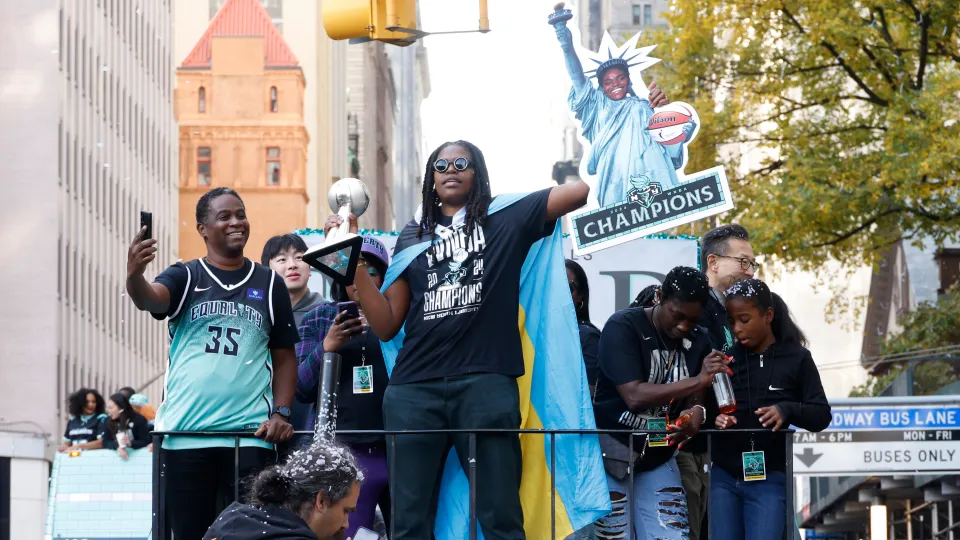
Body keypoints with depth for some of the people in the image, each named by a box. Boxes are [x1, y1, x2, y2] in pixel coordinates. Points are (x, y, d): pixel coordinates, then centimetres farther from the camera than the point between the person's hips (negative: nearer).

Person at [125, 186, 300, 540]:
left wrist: (281, 413, -2)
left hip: (250, 433, 0)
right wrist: (134, 275, -40)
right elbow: (150, 300, -17)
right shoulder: (185, 277, 6)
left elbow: (285, 357, 12)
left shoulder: (269, 284, 11)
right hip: (186, 431, 0)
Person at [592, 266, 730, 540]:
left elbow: (694, 399, 4)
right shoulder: (623, 327, -13)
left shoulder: (698, 342, 4)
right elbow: (634, 395, -23)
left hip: (658, 458, 5)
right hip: (611, 453, -5)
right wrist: (698, 381, -29)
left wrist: (696, 413, -22)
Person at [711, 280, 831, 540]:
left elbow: (822, 415, 0)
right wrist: (713, 418, -14)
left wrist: (787, 410, -20)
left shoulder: (796, 358, 1)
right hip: (723, 476, 3)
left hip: (769, 479, -3)